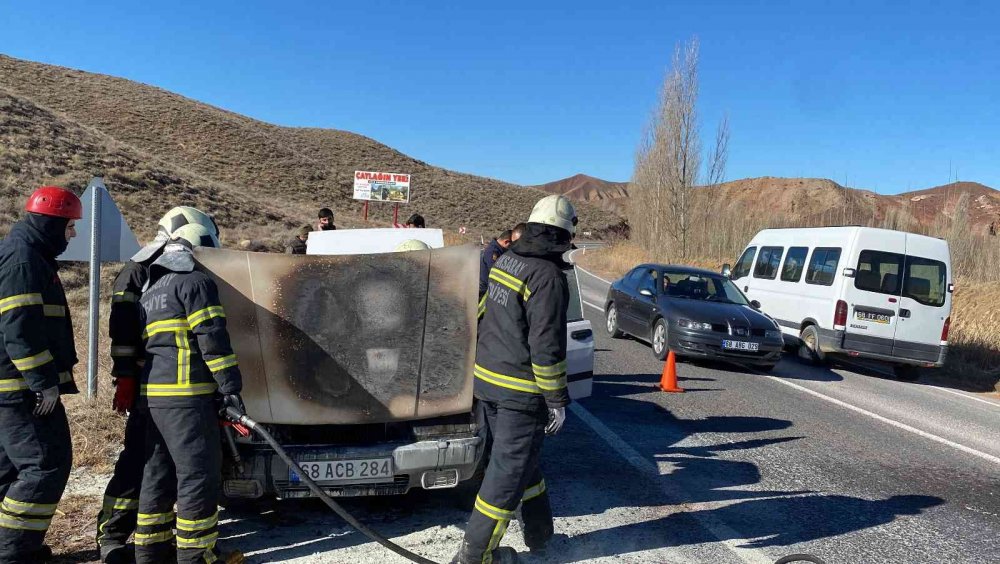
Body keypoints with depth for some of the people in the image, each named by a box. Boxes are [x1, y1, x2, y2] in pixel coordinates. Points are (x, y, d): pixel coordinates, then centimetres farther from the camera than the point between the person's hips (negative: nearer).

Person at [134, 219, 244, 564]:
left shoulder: (151, 291, 23)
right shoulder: (195, 282, -6)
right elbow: (212, 339, -14)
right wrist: (230, 385, -14)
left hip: (153, 393, 9)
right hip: (187, 394, -9)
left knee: (159, 471, 15)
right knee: (198, 473, -2)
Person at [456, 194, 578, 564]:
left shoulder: (505, 260, 6)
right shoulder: (547, 277, -20)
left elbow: (483, 314, 15)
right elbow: (547, 348, -21)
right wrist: (558, 400, -11)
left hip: (485, 379, 9)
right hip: (521, 391, -9)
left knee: (518, 458, 21)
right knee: (508, 470, 3)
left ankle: (540, 532, 37)